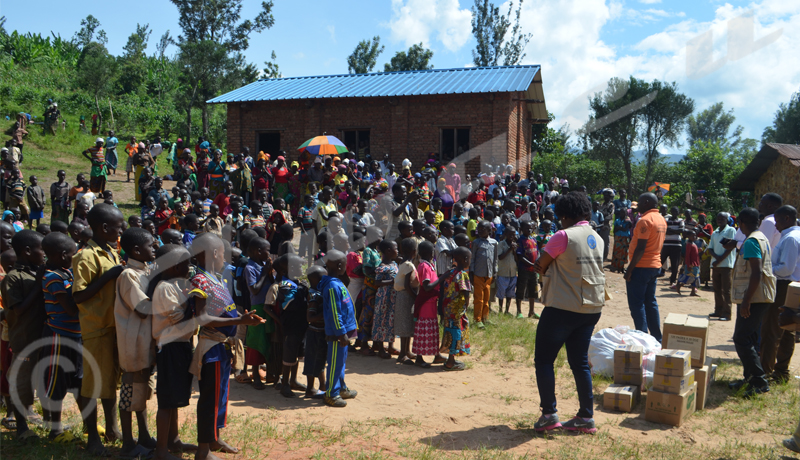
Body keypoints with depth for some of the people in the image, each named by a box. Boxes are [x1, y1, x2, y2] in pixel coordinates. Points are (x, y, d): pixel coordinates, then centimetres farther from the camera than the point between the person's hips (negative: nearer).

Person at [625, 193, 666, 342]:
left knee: (636, 304, -3)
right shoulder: (661, 220, 13)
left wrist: (629, 269, -17)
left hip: (641, 267, -9)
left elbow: (640, 248, -20)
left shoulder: (645, 220, -16)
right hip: (655, 266, 9)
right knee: (650, 302, 14)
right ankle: (657, 338, 17)